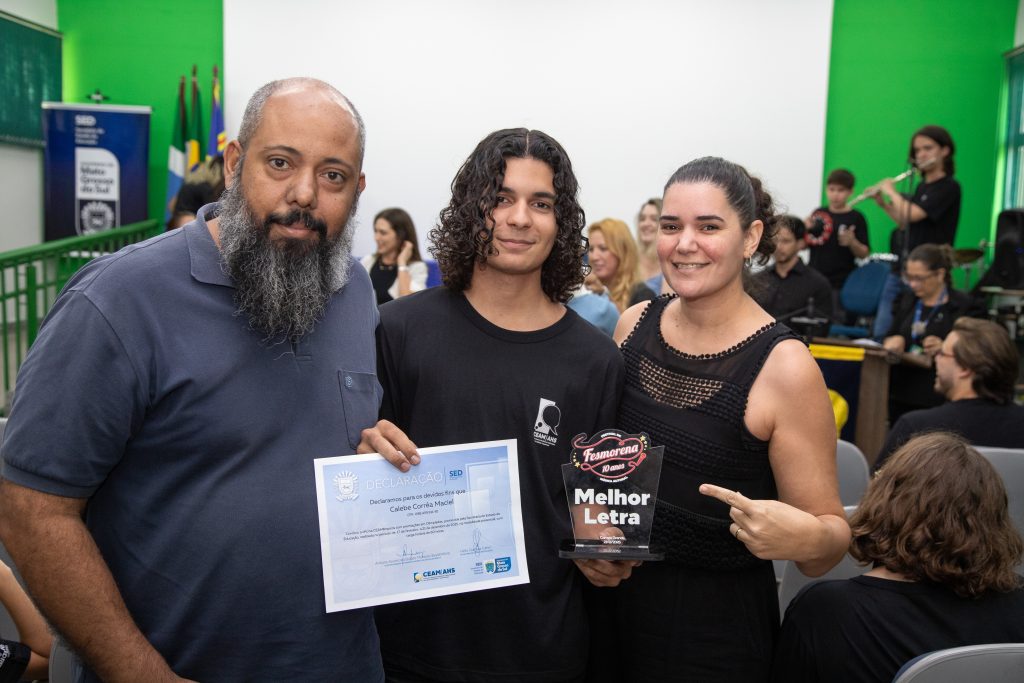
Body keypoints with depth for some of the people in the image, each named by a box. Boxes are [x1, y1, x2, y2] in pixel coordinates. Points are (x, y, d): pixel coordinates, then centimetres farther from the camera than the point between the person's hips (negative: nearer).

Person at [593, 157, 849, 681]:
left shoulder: (783, 366, -18)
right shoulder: (634, 325, -3)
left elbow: (832, 533, -12)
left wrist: (808, 539, -33)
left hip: (715, 625, -4)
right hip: (612, 599, 5)